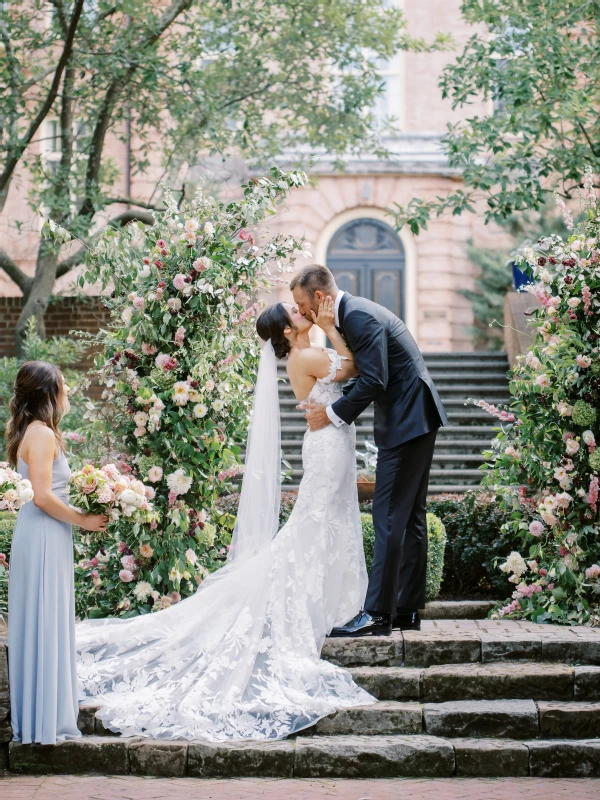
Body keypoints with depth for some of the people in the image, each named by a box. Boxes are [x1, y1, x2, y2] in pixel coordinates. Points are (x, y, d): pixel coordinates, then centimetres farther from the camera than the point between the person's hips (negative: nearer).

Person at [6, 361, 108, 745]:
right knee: (45, 626, -4)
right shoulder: (42, 434, -15)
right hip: (44, 538, -10)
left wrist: (81, 511, 11)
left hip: (46, 536, 10)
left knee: (46, 626, 13)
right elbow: (43, 497, -21)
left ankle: (39, 717, 20)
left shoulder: (34, 432, 14)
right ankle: (44, 721, 3)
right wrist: (83, 519, -11)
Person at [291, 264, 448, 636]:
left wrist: (333, 414, -12)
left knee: (389, 518, -10)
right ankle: (407, 610, 17)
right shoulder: (353, 312, 15)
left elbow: (373, 381, -22)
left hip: (407, 421, -11)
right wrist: (333, 407, 7)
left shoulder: (359, 316, -17)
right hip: (414, 419, 11)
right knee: (410, 517, 12)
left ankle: (378, 613, -9)